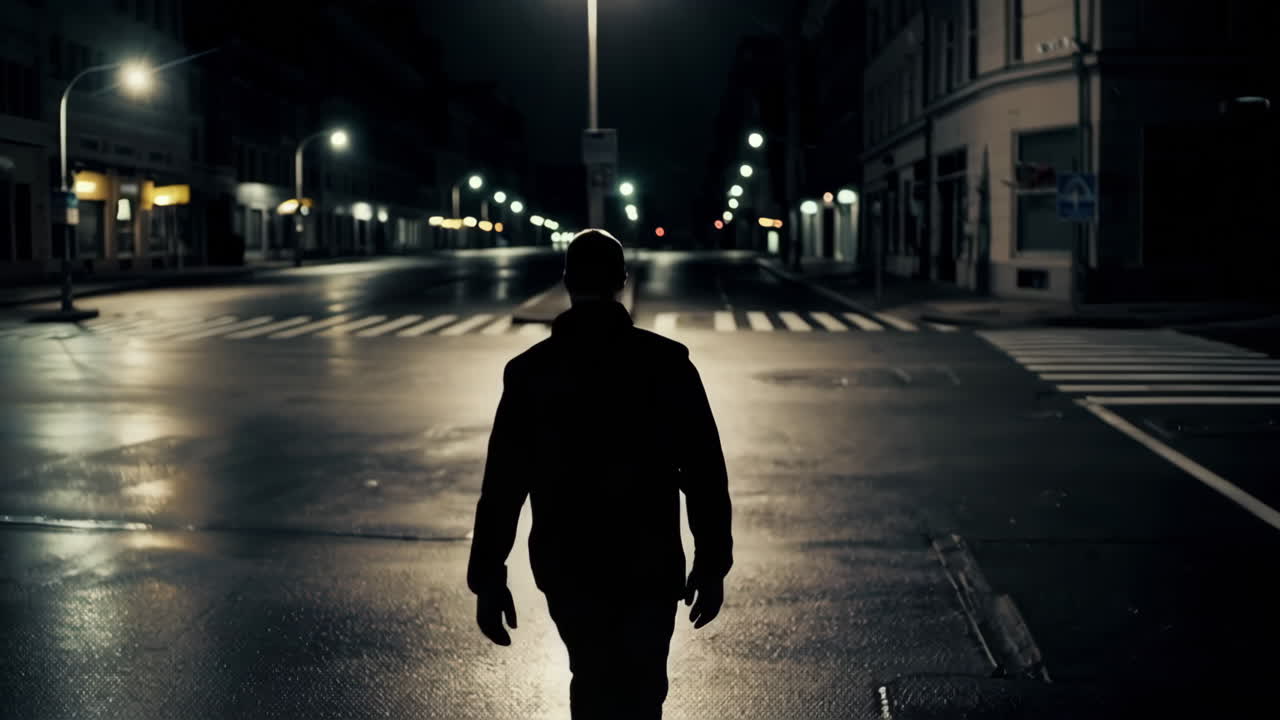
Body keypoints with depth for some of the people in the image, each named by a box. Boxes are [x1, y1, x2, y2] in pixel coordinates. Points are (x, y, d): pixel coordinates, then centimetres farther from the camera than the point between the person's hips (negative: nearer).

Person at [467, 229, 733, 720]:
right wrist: (712, 564, 1)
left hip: (566, 569, 2)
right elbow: (705, 474, -9)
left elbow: (502, 484, -5)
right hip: (650, 568, -1)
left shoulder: (529, 371, -5)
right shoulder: (666, 362, -8)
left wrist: (487, 580, 1)